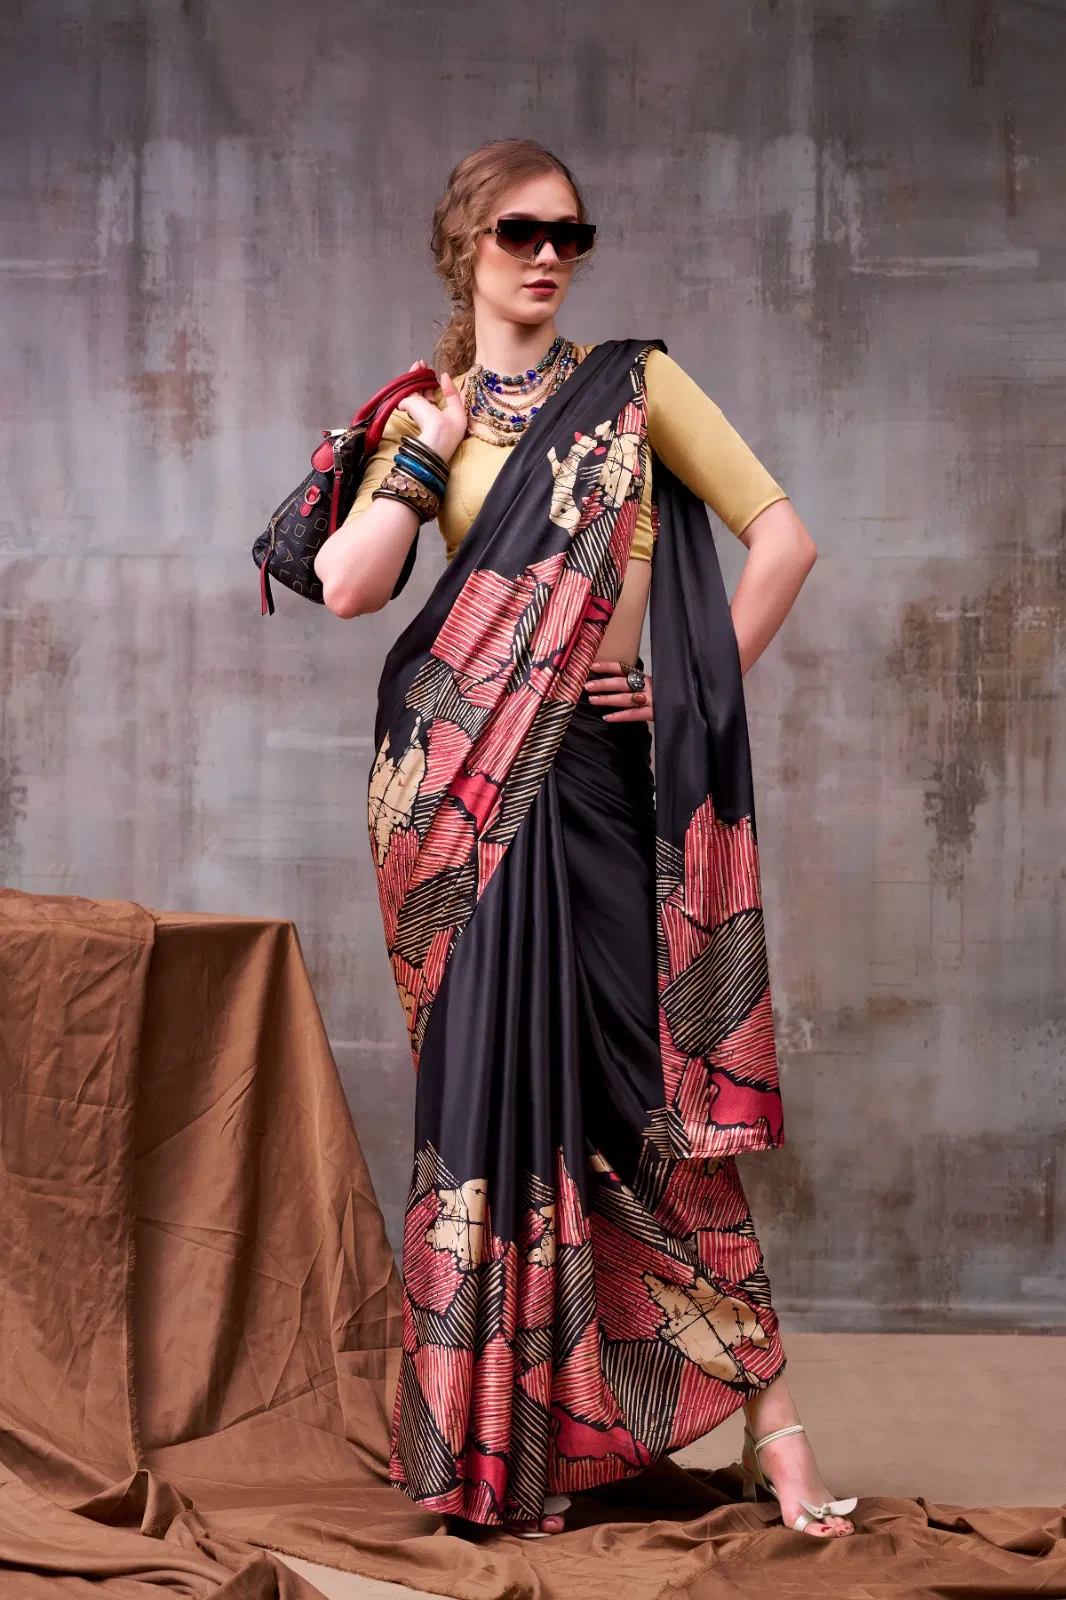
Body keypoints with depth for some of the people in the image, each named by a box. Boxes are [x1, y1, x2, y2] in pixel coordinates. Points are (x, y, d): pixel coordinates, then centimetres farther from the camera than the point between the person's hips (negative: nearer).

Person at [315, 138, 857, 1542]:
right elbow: (347, 586, -1)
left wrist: (695, 690, -2)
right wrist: (426, 453, -2)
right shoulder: (425, 415, 14)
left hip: (589, 778, -1)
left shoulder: (635, 384, 9)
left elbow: (784, 541, 2)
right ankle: (497, 1443, 11)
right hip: (460, 789, 1)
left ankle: (768, 1413, 3)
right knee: (490, 1076, 1)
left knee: (638, 1082, -5)